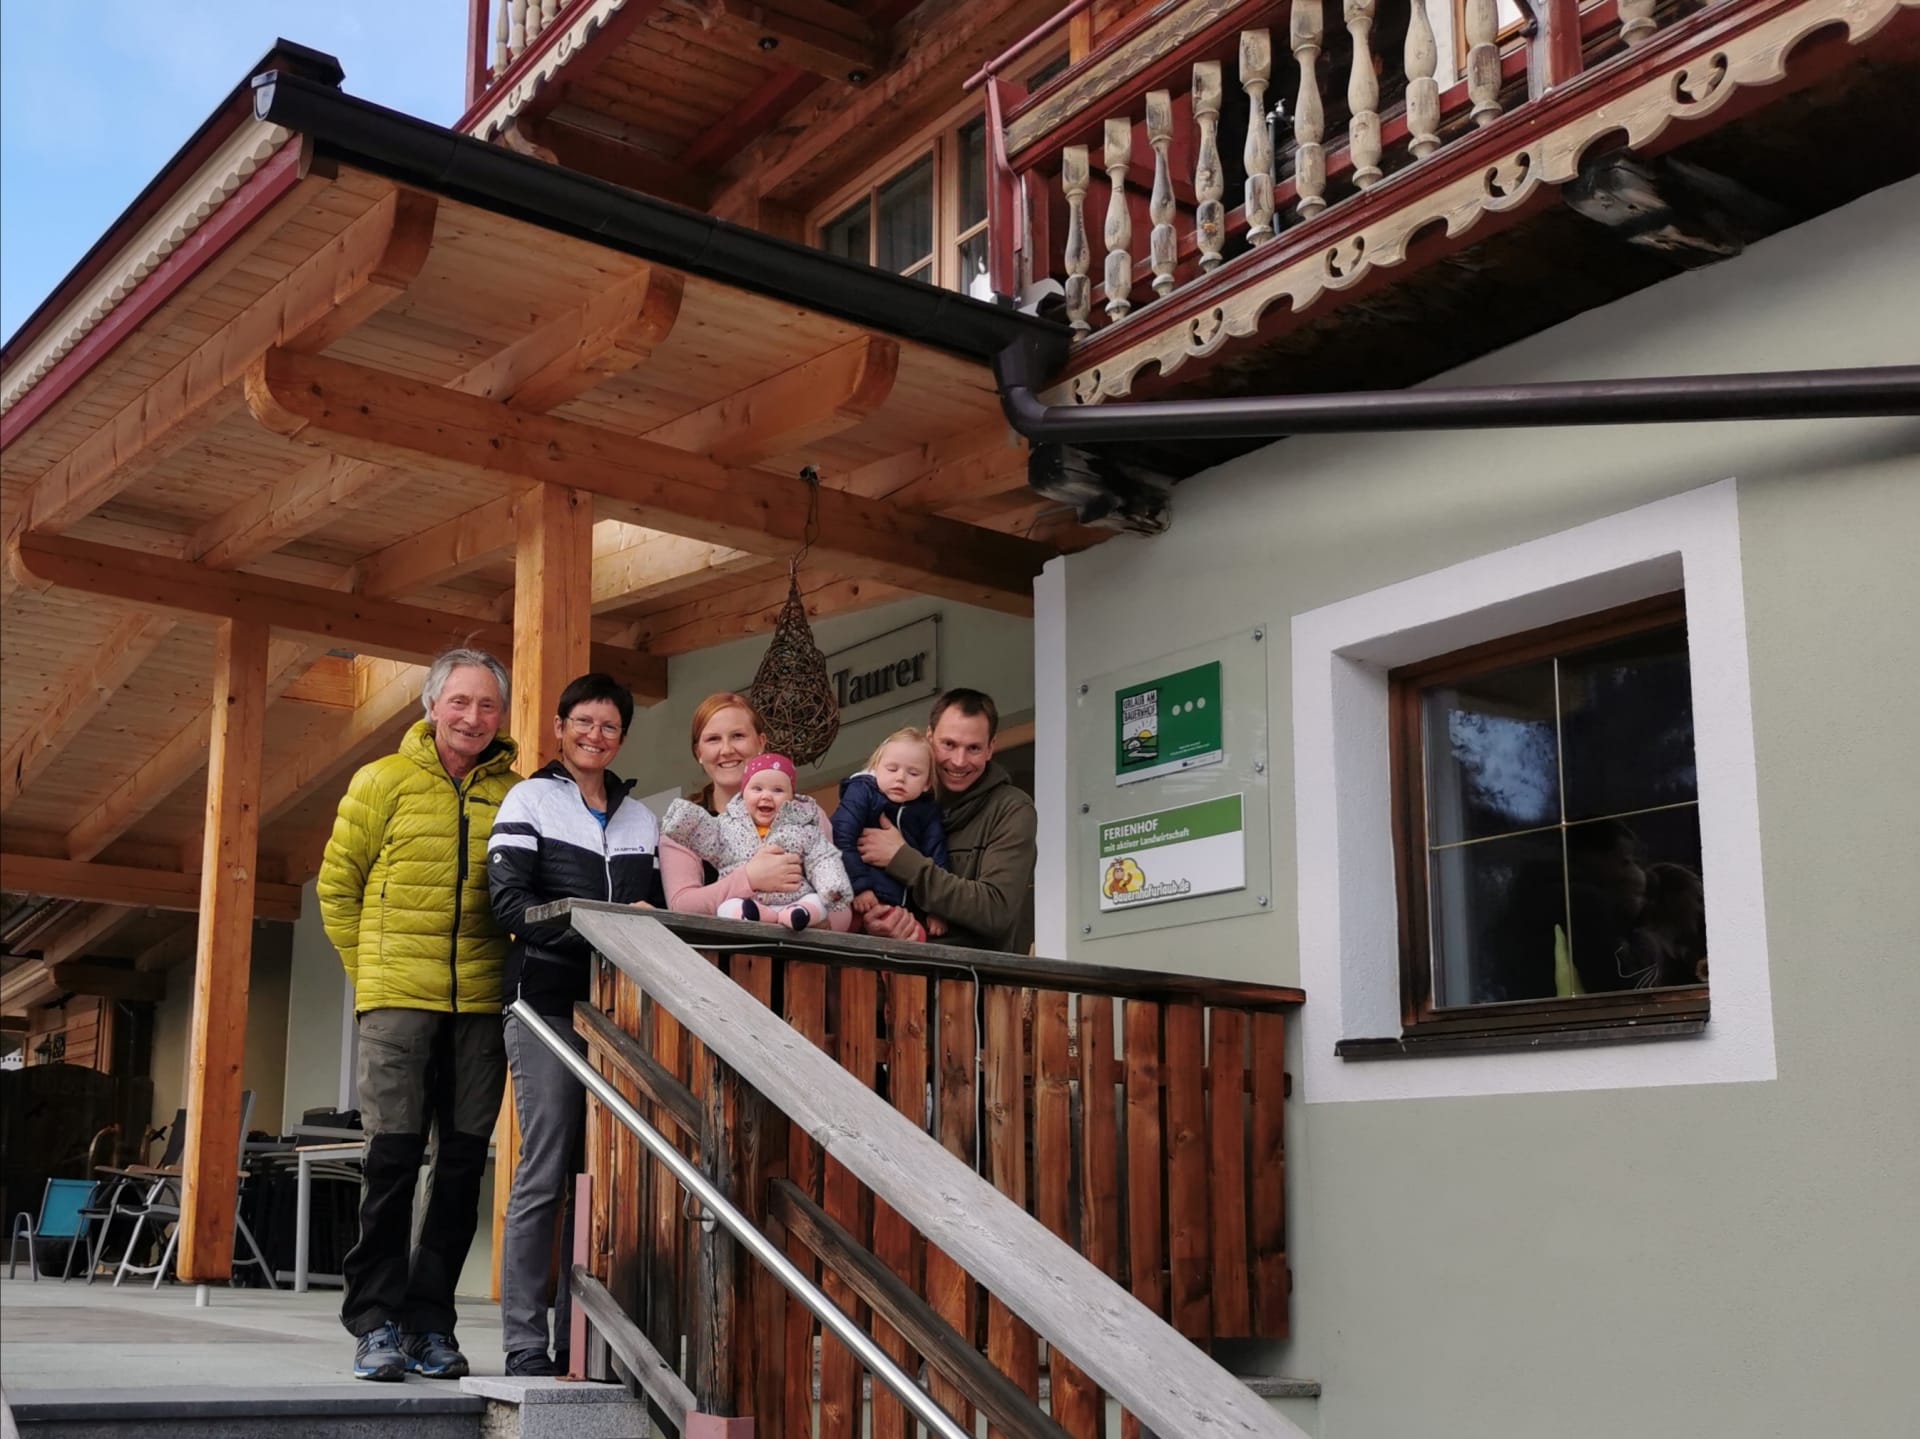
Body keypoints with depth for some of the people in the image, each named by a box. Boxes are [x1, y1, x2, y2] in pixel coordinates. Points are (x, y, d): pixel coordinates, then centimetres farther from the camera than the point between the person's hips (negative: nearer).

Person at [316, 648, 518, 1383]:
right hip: (398, 999, -2)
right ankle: (377, 1321, 6)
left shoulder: (515, 794, 7)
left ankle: (430, 1323, 14)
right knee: (392, 1158, -3)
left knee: (463, 1163, 4)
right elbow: (337, 885, 10)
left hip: (482, 1002, 2)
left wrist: (513, 974, 4)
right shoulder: (382, 782, 5)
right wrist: (368, 971, 6)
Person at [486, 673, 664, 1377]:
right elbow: (510, 902, -7)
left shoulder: (640, 817, 19)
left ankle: (579, 1337, 8)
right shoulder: (530, 800, 6)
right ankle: (525, 1341, 0)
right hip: (550, 1004, -4)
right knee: (545, 1173, -6)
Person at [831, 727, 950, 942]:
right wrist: (859, 886, -15)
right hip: (865, 900, -4)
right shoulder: (860, 793, 2)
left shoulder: (928, 811, 12)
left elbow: (936, 859, 12)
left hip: (908, 906, 4)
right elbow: (842, 840, -8)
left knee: (917, 936, -19)